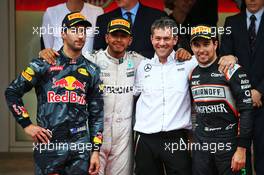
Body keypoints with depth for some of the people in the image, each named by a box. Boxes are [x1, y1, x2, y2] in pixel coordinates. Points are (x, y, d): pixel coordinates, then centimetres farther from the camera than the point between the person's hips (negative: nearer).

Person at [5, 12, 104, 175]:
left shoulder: (91, 71, 7)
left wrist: (96, 151, 4)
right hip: (49, 144, -2)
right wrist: (27, 125, -2)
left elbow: (97, 114, 9)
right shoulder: (43, 64, -1)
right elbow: (12, 92, 3)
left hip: (81, 146, 3)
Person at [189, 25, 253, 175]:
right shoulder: (192, 74, 8)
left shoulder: (232, 71, -11)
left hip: (229, 145, -5)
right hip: (201, 145, 5)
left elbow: (246, 111, -13)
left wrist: (242, 149, -16)